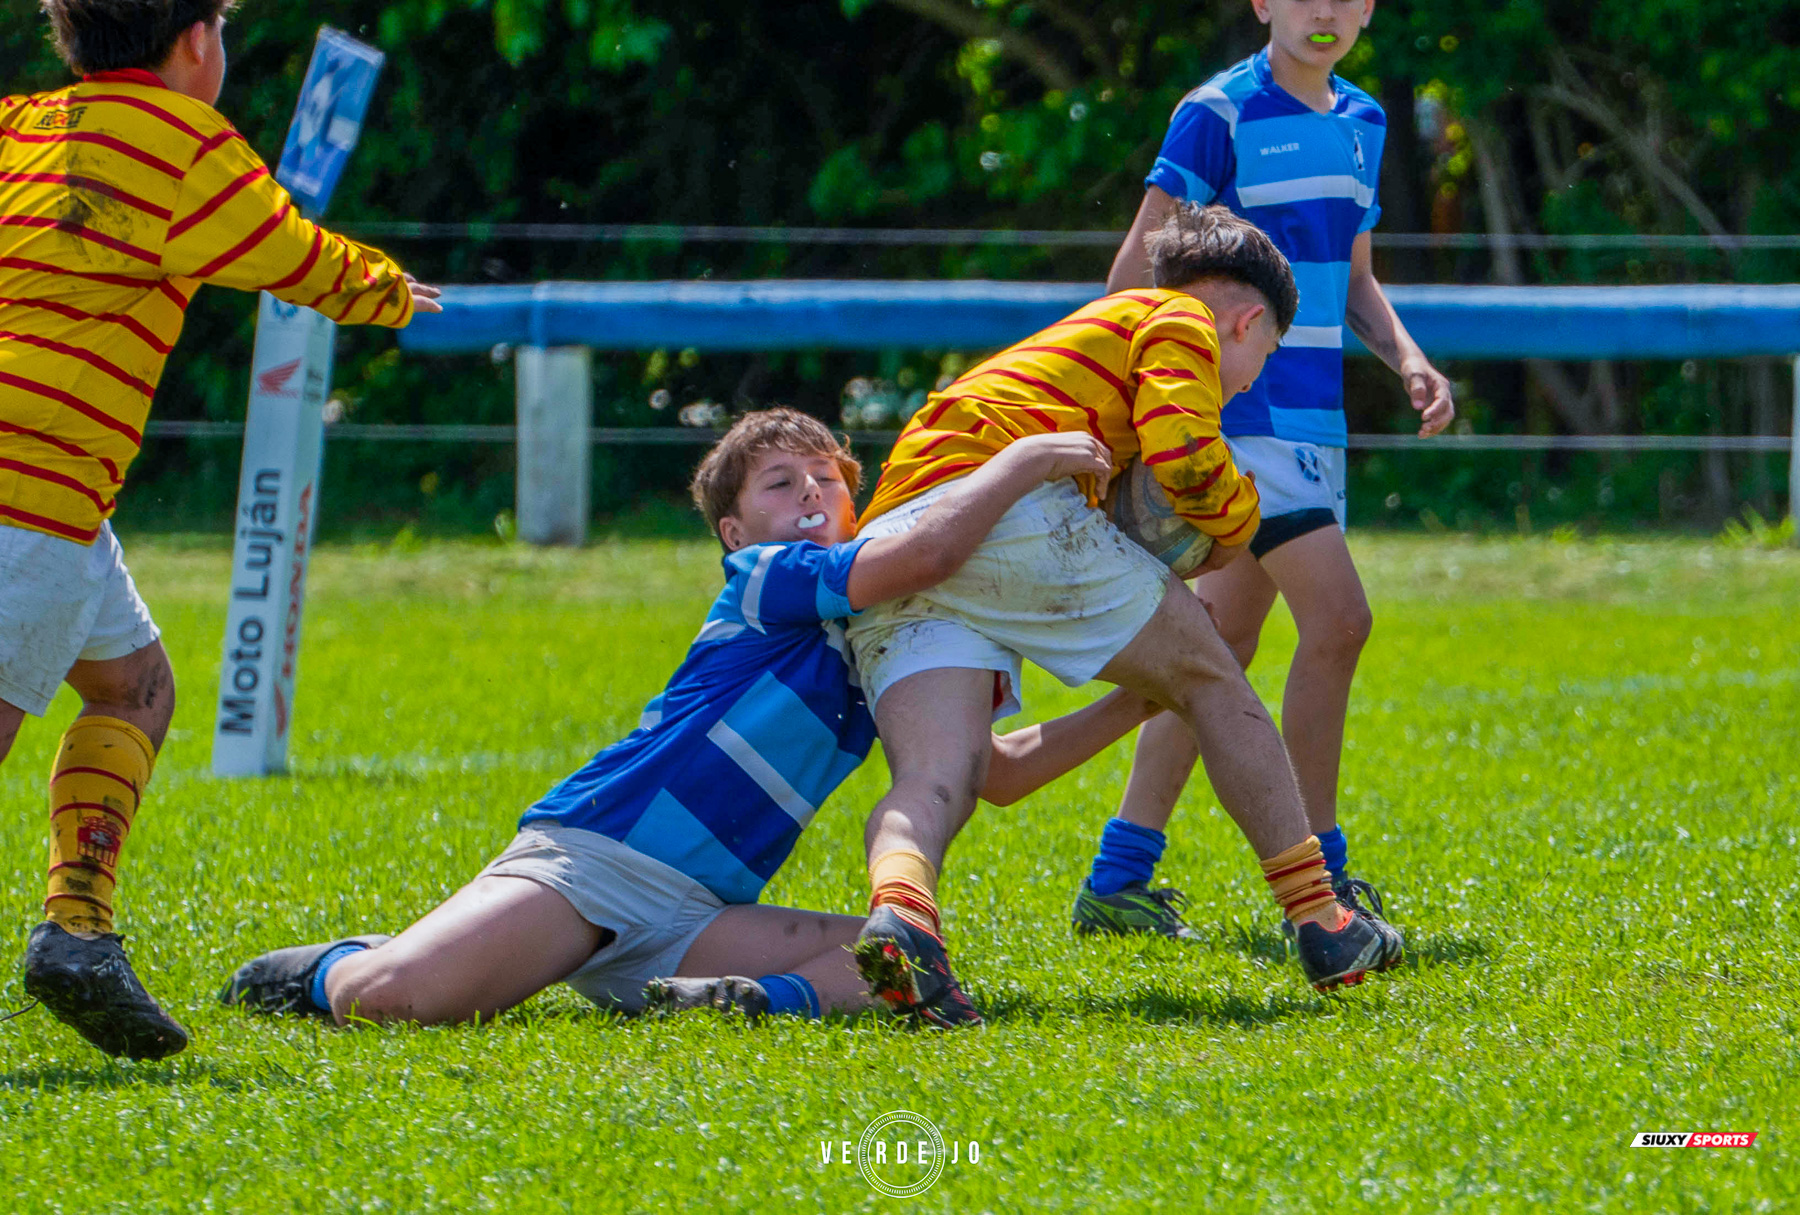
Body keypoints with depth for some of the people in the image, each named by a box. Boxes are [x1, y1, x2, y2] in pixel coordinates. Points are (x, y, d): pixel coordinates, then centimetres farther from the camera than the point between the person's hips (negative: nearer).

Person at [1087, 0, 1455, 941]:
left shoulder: (1362, 122, 15)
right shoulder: (1220, 114, -9)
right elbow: (1140, 262, -9)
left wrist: (1407, 358, 7)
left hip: (1313, 421, 8)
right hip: (1241, 413, -8)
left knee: (1222, 644, 8)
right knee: (1337, 618, -14)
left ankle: (1118, 877, 12)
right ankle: (1318, 876, -6)